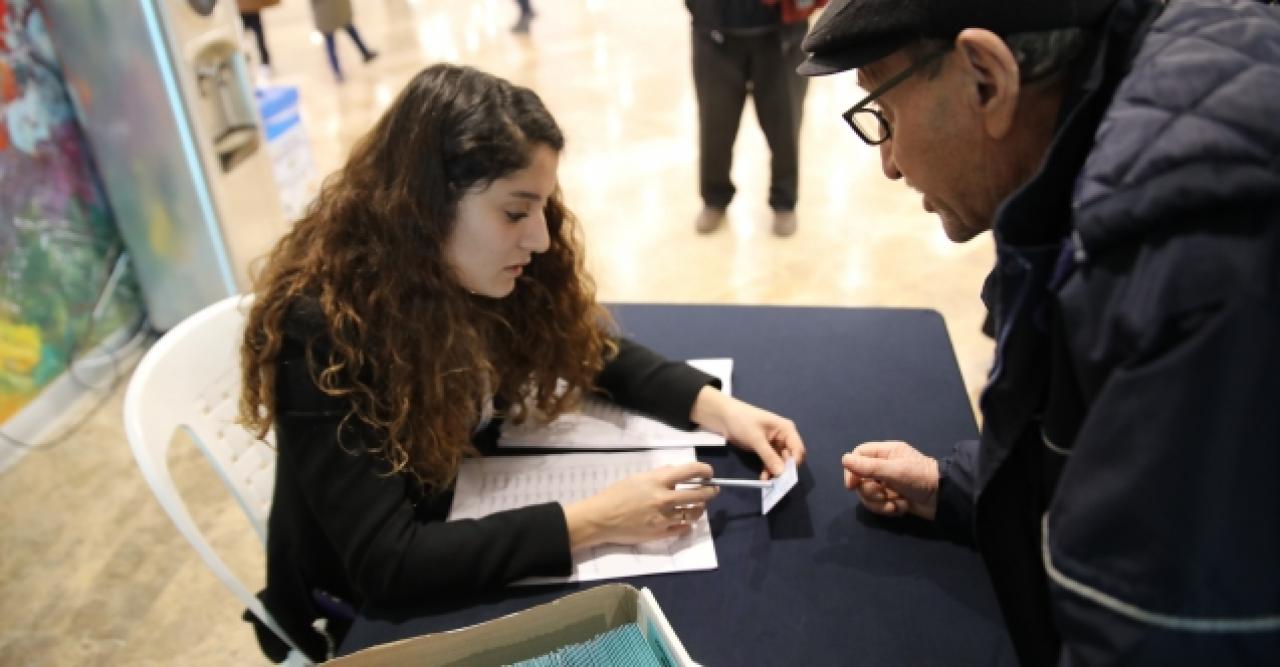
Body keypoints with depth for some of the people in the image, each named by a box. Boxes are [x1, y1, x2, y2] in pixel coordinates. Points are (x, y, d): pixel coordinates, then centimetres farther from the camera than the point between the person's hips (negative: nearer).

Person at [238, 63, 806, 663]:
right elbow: (384, 561, -32)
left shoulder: (478, 275, -12)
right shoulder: (323, 328, -30)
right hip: (364, 613, -5)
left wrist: (717, 408, -14)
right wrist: (593, 522, -33)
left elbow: (597, 353, 2)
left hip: (472, 529, 5)